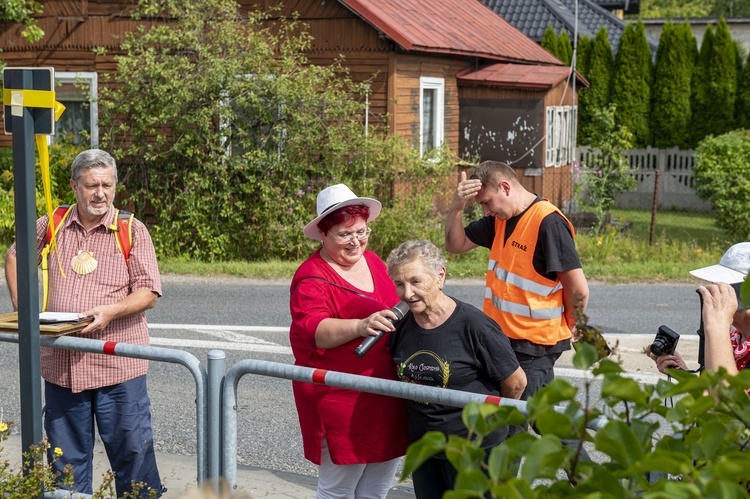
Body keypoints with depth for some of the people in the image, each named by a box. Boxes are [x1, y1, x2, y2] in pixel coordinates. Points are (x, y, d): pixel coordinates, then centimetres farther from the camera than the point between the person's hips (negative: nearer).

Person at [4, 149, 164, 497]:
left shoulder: (133, 231, -1)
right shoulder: (51, 226, 7)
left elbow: (149, 293, -5)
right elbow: (14, 257, 25)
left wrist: (111, 311, -21)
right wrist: (21, 308, 14)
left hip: (118, 365, -3)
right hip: (60, 364, 3)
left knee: (132, 451, -2)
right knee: (66, 457, 11)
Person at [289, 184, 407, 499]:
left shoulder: (372, 260, 10)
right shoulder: (312, 278, -14)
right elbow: (312, 329, -29)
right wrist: (360, 326, -43)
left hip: (385, 395, 8)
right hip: (340, 399, -8)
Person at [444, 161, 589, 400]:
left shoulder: (548, 222, -19)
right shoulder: (500, 219, 7)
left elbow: (579, 290, -19)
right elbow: (455, 244, 13)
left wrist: (565, 328, -1)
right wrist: (456, 207, -6)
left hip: (533, 349, -8)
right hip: (500, 338, 8)